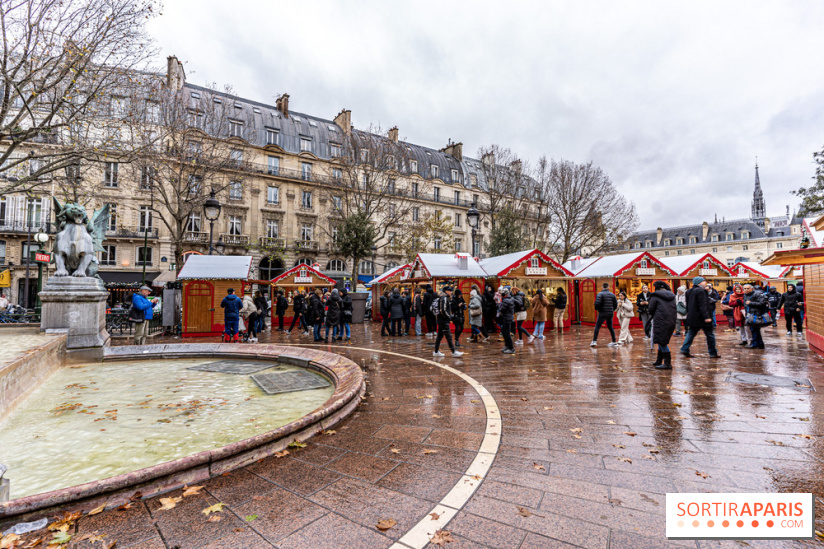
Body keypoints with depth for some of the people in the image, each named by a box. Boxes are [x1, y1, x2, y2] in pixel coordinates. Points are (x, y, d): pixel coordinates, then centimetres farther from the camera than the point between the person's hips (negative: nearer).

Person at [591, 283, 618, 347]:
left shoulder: (600, 294, -9)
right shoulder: (612, 294, 8)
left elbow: (597, 303, -19)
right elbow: (616, 304, 10)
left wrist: (596, 308, 0)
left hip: (602, 313, -5)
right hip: (610, 313, 5)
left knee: (597, 326, -1)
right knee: (610, 327, 15)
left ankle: (594, 341, -8)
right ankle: (614, 341, 18)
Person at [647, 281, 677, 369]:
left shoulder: (655, 296, -5)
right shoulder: (672, 296, 15)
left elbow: (651, 310, -5)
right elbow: (674, 309, 17)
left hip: (660, 321, -7)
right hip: (672, 321, 7)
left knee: (662, 342, -3)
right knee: (663, 341, 16)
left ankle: (667, 364, -3)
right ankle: (659, 361, 26)